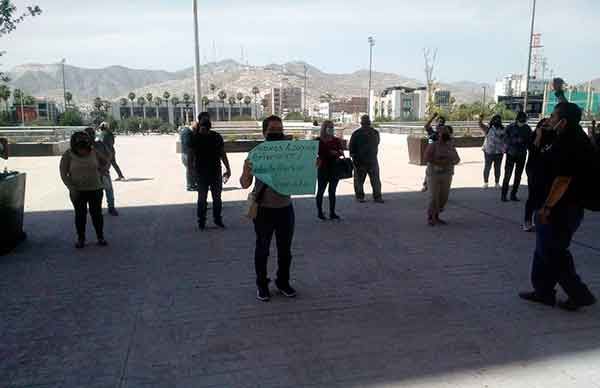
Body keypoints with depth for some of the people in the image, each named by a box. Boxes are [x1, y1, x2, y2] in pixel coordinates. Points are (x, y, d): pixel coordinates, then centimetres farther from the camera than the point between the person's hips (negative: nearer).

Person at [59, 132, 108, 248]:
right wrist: (72, 188, -17)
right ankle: (81, 239, 18)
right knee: (80, 215, 6)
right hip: (78, 191, -1)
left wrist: (99, 173, 1)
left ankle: (100, 237, 17)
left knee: (96, 213, 6)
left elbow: (106, 161, 12)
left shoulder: (94, 152, -5)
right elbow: (64, 174, -7)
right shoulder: (68, 155, -10)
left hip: (95, 189, 1)